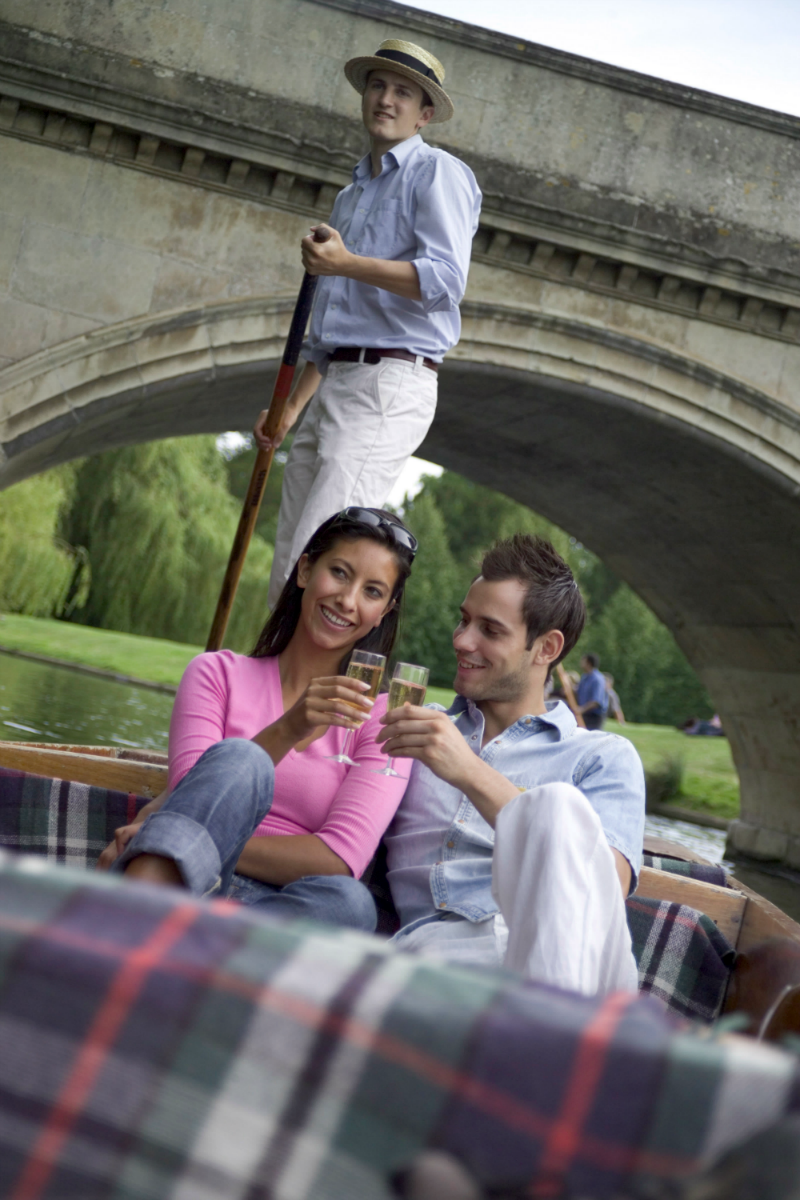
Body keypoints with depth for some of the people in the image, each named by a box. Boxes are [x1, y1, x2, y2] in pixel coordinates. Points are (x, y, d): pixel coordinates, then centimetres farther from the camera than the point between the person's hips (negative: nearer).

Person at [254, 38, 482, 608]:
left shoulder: (438, 172, 1)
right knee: (286, 576, 3)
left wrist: (348, 264, -21)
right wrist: (292, 406, 24)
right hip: (334, 385, 9)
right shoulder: (351, 194, 27)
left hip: (391, 382, -9)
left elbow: (445, 279, -15)